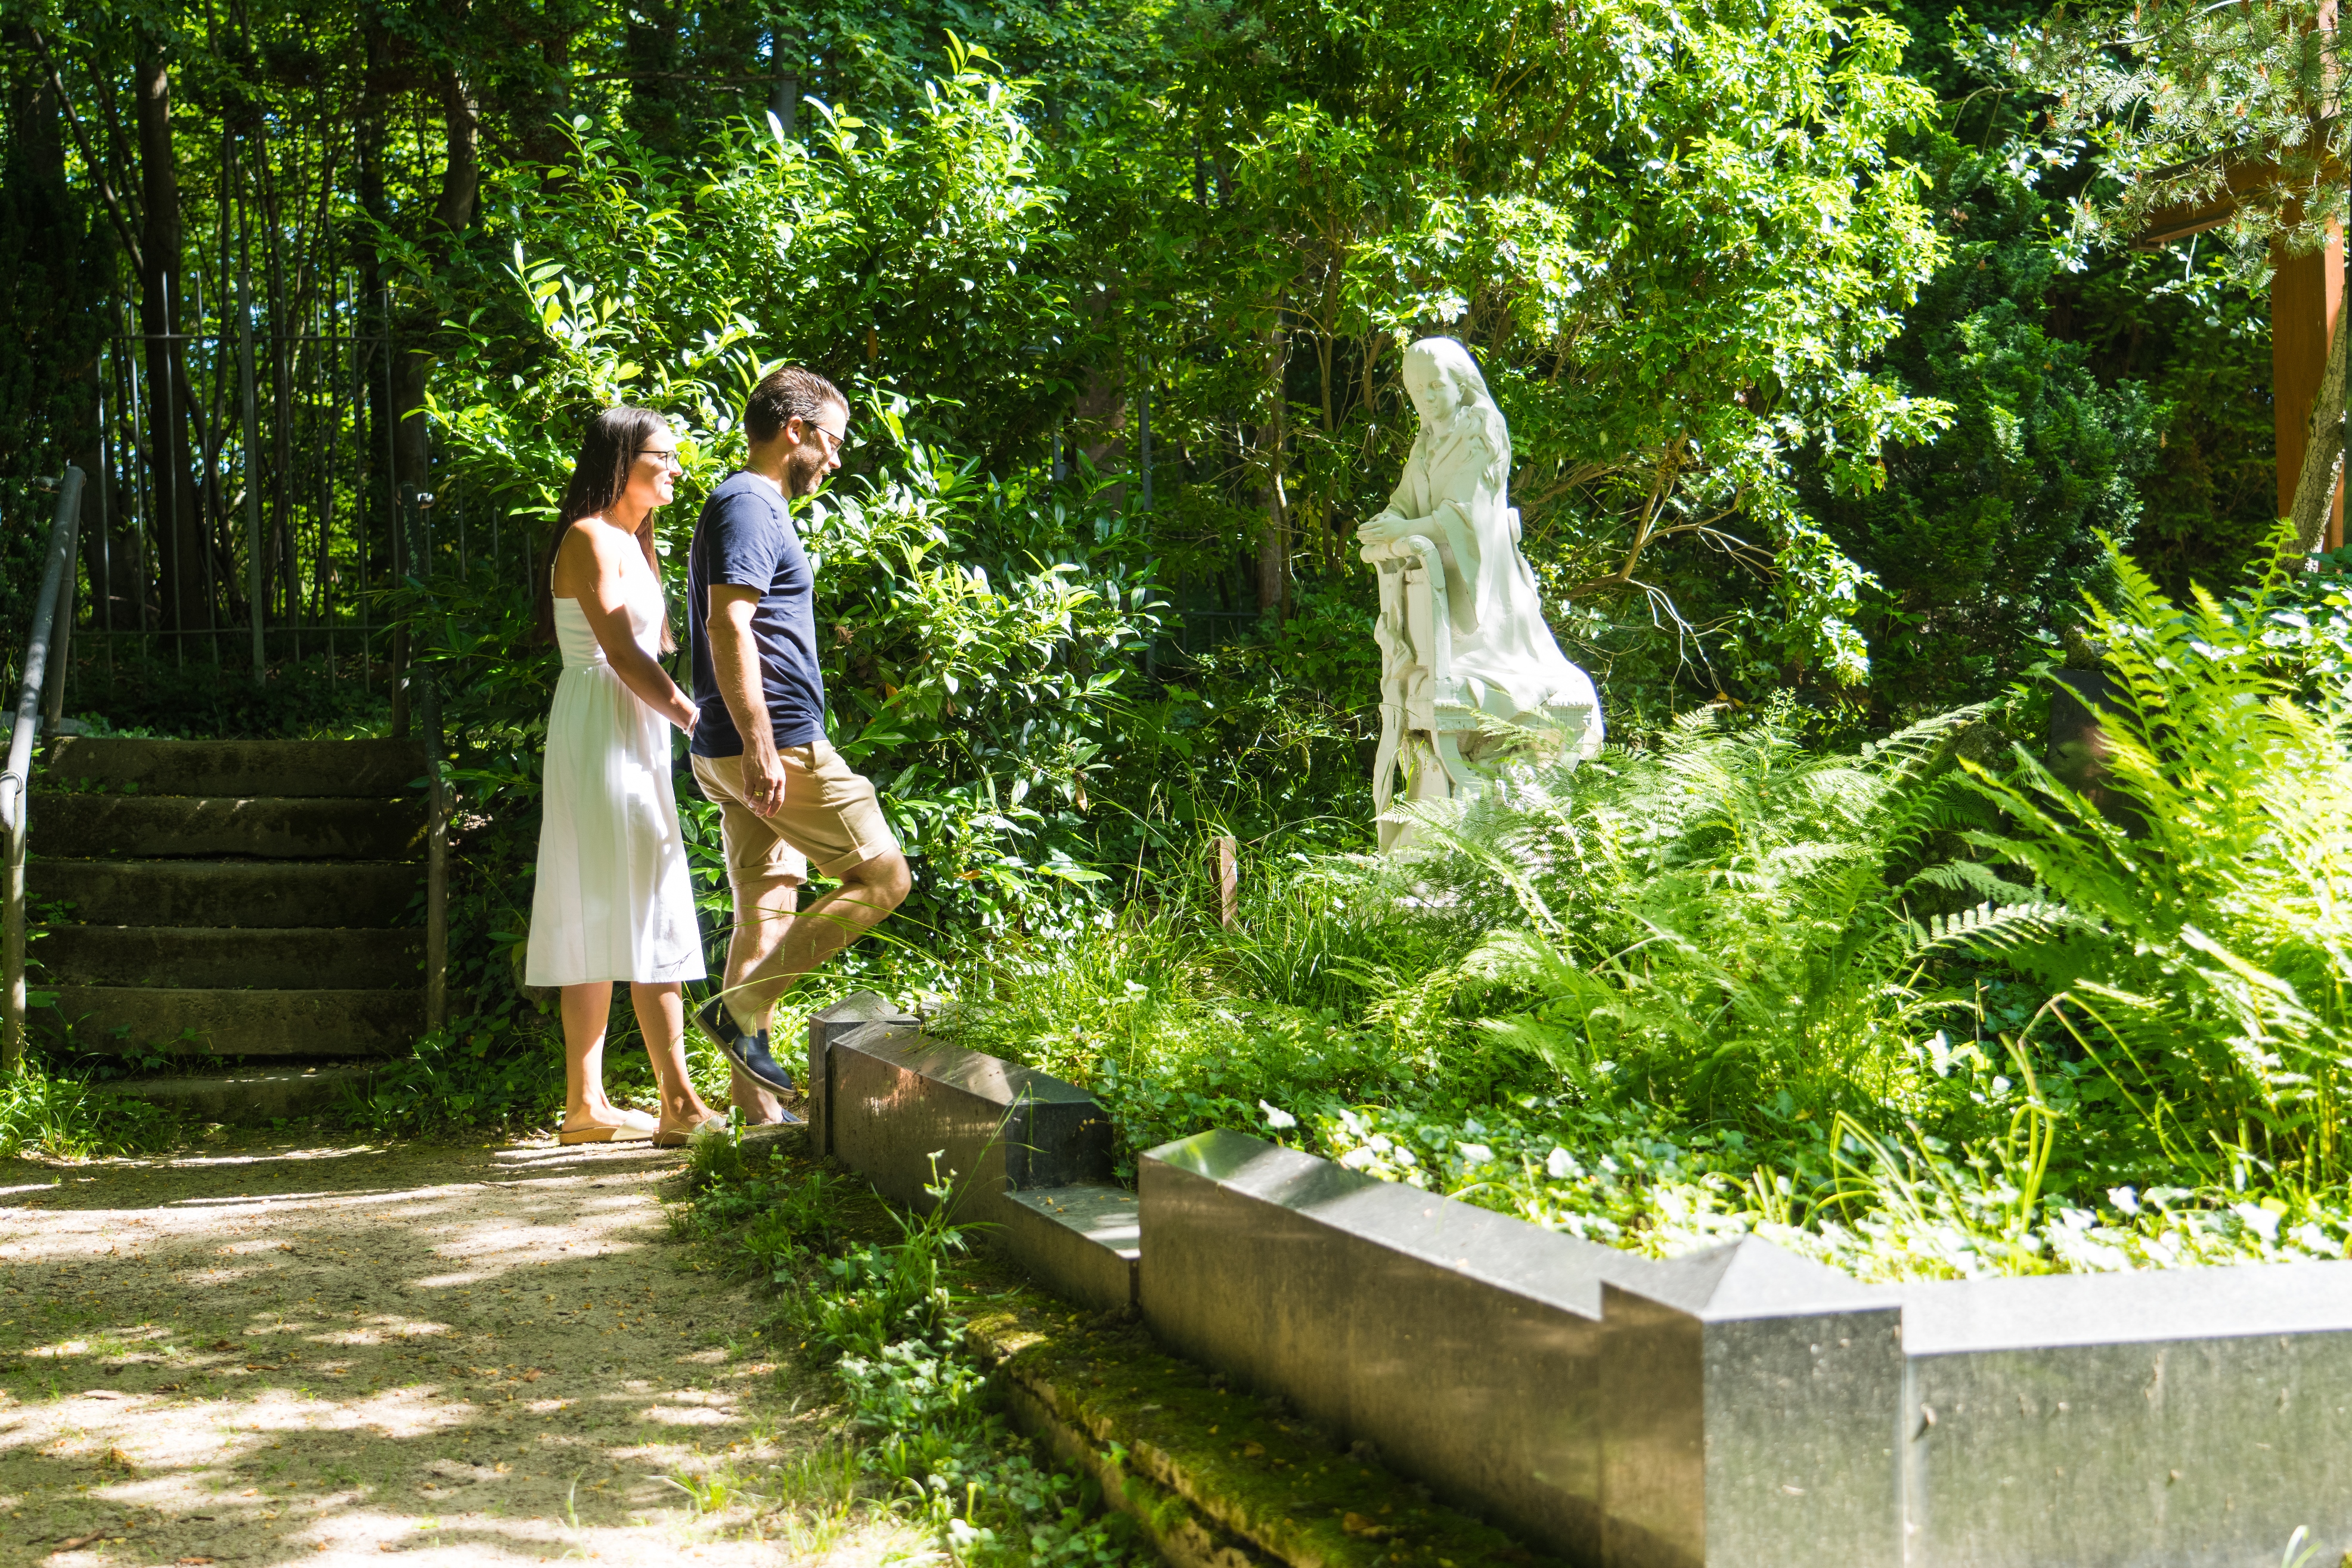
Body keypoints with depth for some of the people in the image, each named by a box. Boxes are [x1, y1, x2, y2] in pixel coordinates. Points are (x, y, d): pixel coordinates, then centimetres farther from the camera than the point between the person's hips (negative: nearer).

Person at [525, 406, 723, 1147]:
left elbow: (660, 644, 18)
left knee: (601, 920, 8)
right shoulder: (591, 539, -9)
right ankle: (679, 1103, -15)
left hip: (634, 733, 10)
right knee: (646, 913, -13)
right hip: (602, 729, -10)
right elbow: (622, 654, -16)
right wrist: (691, 716, -14)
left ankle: (586, 1102, 10)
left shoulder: (633, 543, 21)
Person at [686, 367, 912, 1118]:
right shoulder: (749, 505, -10)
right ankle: (739, 1009, -8)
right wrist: (761, 745, -26)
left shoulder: (751, 507, 22)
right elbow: (728, 627, -21)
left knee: (767, 913, 10)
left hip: (746, 751, 10)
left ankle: (757, 1099, 11)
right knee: (882, 877, -5)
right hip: (778, 745, -10)